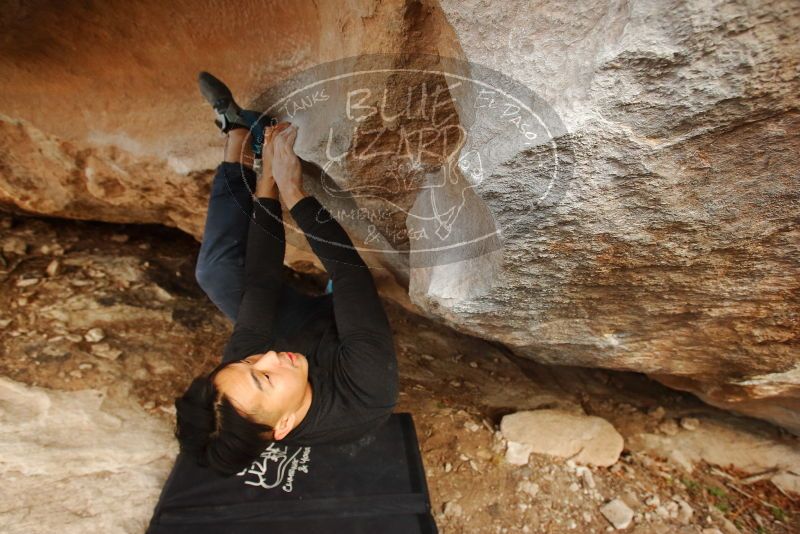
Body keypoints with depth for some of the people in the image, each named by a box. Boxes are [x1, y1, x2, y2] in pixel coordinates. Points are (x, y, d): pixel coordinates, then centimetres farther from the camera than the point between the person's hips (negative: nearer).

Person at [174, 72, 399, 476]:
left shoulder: (242, 360, -36)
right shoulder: (367, 388, -47)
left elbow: (259, 281, -27)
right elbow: (348, 268, -42)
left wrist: (268, 180, -23)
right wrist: (291, 189, -35)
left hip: (305, 329, 1)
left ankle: (239, 133, 7)